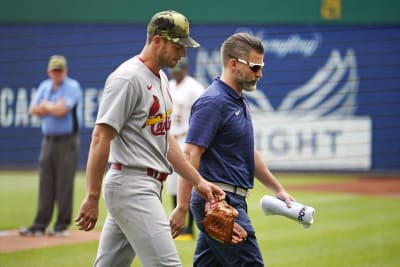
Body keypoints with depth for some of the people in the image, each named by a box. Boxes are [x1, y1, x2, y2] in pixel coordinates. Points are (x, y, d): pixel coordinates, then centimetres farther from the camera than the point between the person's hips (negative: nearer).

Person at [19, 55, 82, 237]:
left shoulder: (72, 87, -6)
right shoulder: (45, 87, 14)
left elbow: (61, 110, -18)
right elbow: (33, 110, 6)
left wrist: (46, 106, 0)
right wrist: (54, 107, -8)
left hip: (67, 141, -6)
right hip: (48, 140, 6)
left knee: (64, 184, -5)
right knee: (45, 184, 5)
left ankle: (62, 226, -1)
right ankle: (40, 226, 7)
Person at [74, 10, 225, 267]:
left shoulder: (161, 79, 17)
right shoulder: (128, 78, -13)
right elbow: (101, 137, -18)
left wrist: (198, 181, 14)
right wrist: (92, 197, -21)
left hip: (148, 186, 10)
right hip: (131, 185, -10)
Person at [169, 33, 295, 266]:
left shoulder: (240, 102, 17)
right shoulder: (213, 102, -14)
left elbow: (248, 153, 27)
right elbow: (191, 155, -20)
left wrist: (278, 189, 27)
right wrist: (182, 207, -25)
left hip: (232, 201, 10)